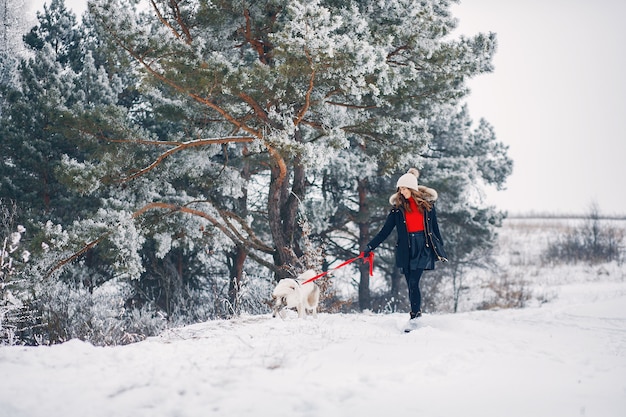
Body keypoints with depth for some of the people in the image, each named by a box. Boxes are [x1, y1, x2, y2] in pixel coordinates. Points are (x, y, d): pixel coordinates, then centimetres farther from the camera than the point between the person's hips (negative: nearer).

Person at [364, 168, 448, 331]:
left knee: (413, 282, -13)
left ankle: (414, 317, -7)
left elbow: (434, 228, 12)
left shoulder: (427, 203, 4)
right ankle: (417, 312, 10)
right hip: (406, 249, 2)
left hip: (424, 246, -2)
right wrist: (370, 247, -4)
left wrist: (440, 251, 14)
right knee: (411, 284, 0)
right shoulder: (398, 206, 5)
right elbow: (385, 231, 4)